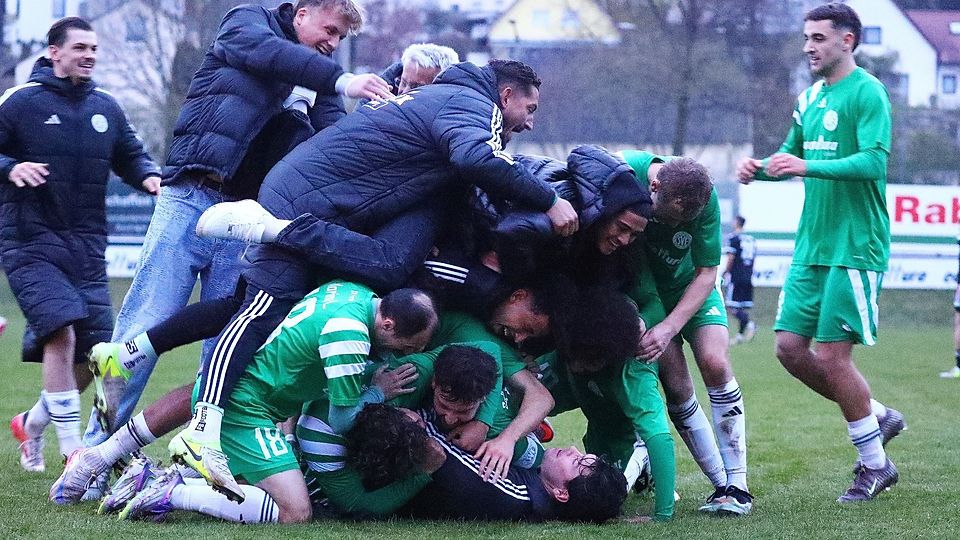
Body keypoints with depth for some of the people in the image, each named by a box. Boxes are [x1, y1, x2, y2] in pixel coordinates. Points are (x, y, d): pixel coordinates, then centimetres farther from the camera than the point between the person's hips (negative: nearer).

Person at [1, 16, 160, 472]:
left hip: (87, 247, 6)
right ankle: (74, 453, -18)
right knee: (62, 333, -23)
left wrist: (149, 177, 0)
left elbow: (131, 156, 21)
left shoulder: (106, 107, 12)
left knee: (93, 354, 2)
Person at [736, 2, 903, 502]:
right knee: (790, 348, 3)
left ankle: (875, 465, 8)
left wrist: (808, 166, -29)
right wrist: (760, 167, 2)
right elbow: (792, 152, 23)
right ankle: (878, 417, 20)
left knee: (831, 355, -8)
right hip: (812, 245, 8)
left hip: (855, 247, -8)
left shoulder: (866, 92, -11)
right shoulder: (811, 96, 14)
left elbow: (874, 162, -21)